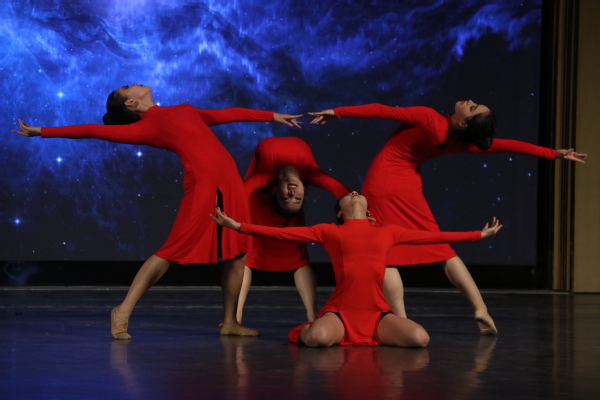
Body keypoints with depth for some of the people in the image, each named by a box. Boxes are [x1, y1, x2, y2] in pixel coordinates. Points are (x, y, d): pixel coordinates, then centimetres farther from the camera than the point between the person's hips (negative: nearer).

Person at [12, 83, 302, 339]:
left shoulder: (185, 110, 26)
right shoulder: (144, 128, 5)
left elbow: (227, 114, 32)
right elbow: (96, 131, 2)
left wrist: (272, 116, 37)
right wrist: (43, 132, 2)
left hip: (230, 180, 7)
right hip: (202, 182, -7)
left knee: (237, 252, 5)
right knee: (173, 250, -12)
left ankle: (229, 322, 15)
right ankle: (123, 312, -5)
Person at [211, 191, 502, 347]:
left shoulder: (387, 232, 18)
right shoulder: (329, 232, 11)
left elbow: (432, 236, 22)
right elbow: (282, 233, 7)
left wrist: (479, 235, 23)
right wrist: (238, 226, -1)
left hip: (377, 313, 3)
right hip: (341, 311, -3)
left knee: (420, 339, -25)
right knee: (317, 339, -36)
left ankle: (374, 334, 7)